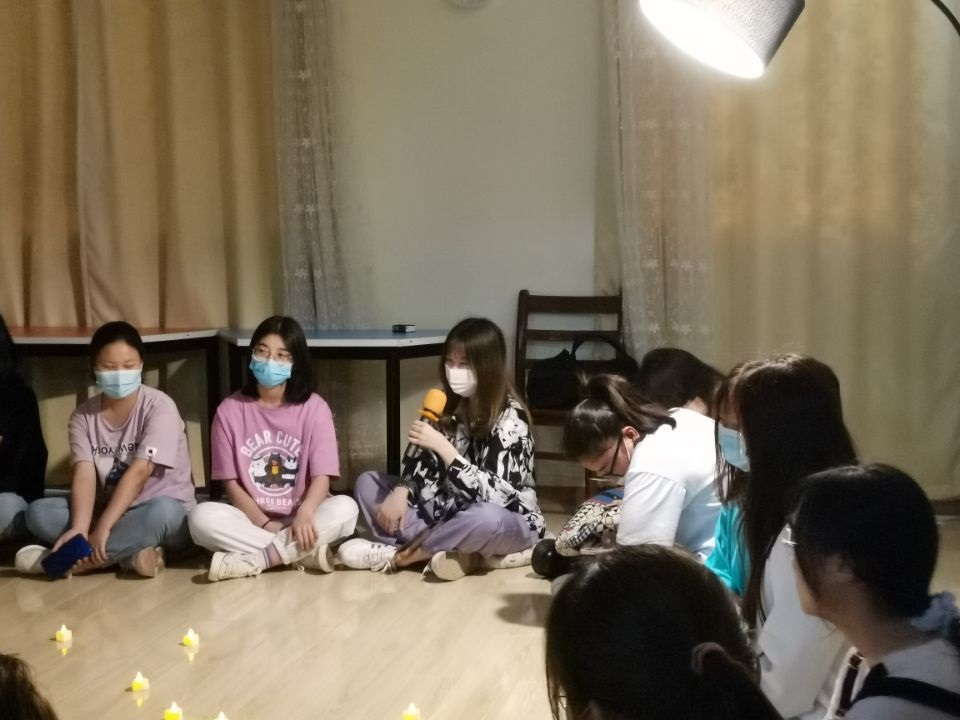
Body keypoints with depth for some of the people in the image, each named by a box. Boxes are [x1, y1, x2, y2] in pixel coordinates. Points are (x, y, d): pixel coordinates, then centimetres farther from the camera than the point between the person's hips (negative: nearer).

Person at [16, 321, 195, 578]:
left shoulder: (159, 406, -14)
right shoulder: (83, 415, -1)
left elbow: (138, 472, -23)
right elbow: (84, 476, -13)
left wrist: (102, 529, -31)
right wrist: (79, 529, -31)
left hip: (167, 512, -4)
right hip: (109, 511, 4)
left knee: (161, 511, -40)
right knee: (38, 512, -18)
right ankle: (129, 552, -26)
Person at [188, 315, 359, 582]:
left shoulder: (314, 407, -3)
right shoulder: (230, 410, -1)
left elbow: (321, 477, -10)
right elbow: (231, 484, -2)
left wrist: (305, 513, -31)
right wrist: (266, 525, -17)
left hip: (300, 517, 0)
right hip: (251, 519, 0)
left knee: (345, 508, -30)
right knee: (202, 517, -29)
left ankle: (252, 559, -28)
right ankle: (303, 552, -29)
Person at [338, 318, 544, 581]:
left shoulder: (510, 418, -20)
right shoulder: (452, 405, 0)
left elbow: (494, 496, -29)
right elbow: (425, 460, 6)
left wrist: (443, 446, -32)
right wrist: (401, 491, -15)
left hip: (507, 523, -7)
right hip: (449, 512, 7)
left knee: (486, 519, -43)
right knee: (368, 482, 0)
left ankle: (398, 554, -20)